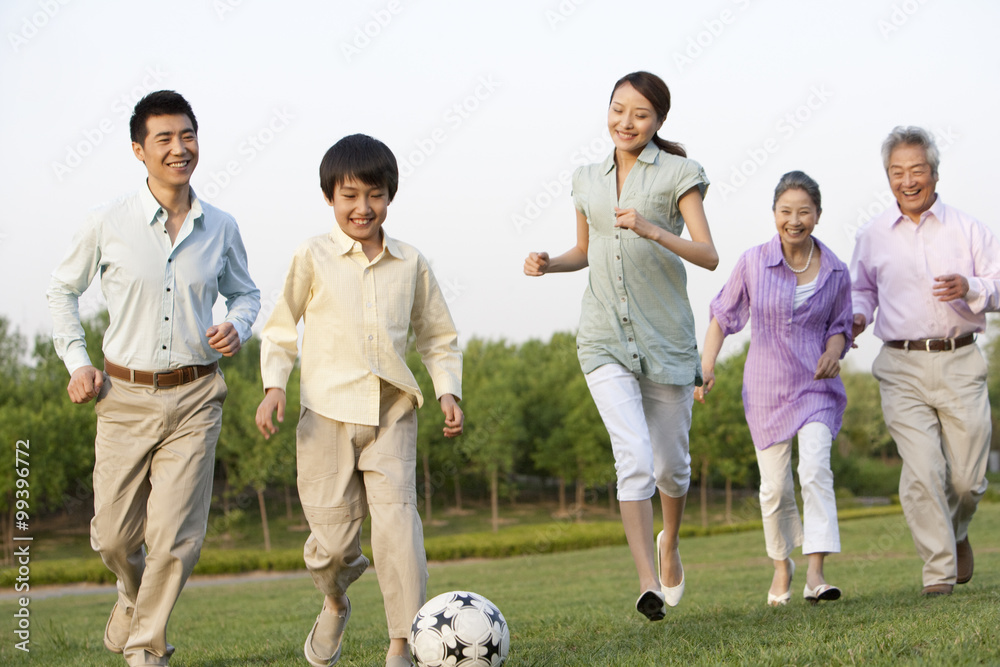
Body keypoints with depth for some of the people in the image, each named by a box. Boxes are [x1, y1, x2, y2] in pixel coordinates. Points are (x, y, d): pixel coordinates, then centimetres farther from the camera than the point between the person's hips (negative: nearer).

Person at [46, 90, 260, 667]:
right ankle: (134, 594, 43)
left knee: (177, 537, -6)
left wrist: (237, 327, -4)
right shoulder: (108, 225, -3)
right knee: (114, 536, 7)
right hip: (126, 397, 0)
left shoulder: (220, 228, 2)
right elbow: (63, 289, 12)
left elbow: (245, 293, 18)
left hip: (195, 400, 0)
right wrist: (77, 361, 4)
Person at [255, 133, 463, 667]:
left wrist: (448, 389, 3)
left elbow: (438, 338, 17)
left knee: (397, 522, -13)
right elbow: (281, 329, 9)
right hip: (326, 415, -1)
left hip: (392, 414, 1)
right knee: (332, 538, -1)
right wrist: (274, 386, -4)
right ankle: (334, 605, 33)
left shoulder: (411, 264, 8)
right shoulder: (313, 257, 2)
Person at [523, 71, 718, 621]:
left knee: (670, 463, 10)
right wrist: (550, 264, 3)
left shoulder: (678, 174, -1)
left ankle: (669, 543, 42)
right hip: (604, 338, 1)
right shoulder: (588, 179, 11)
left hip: (664, 336, -1)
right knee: (634, 456, -17)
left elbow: (708, 256, -10)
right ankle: (648, 583, -15)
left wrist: (652, 230, -25)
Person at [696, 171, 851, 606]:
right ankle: (781, 565, 31)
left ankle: (816, 573, -22)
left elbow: (839, 324, 11)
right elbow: (723, 316, 5)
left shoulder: (835, 271, -3)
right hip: (768, 387, 0)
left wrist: (833, 352, -10)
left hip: (817, 385, 0)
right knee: (775, 487, 6)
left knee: (815, 469, -20)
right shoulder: (753, 263, -7)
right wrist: (707, 367, -4)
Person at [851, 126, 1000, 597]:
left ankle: (956, 533, 34)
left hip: (960, 363, 0)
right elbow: (863, 289, 21)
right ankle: (939, 571, -3)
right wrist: (857, 316, -1)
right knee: (922, 472, -12)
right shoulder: (871, 236, 10)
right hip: (903, 368, 0)